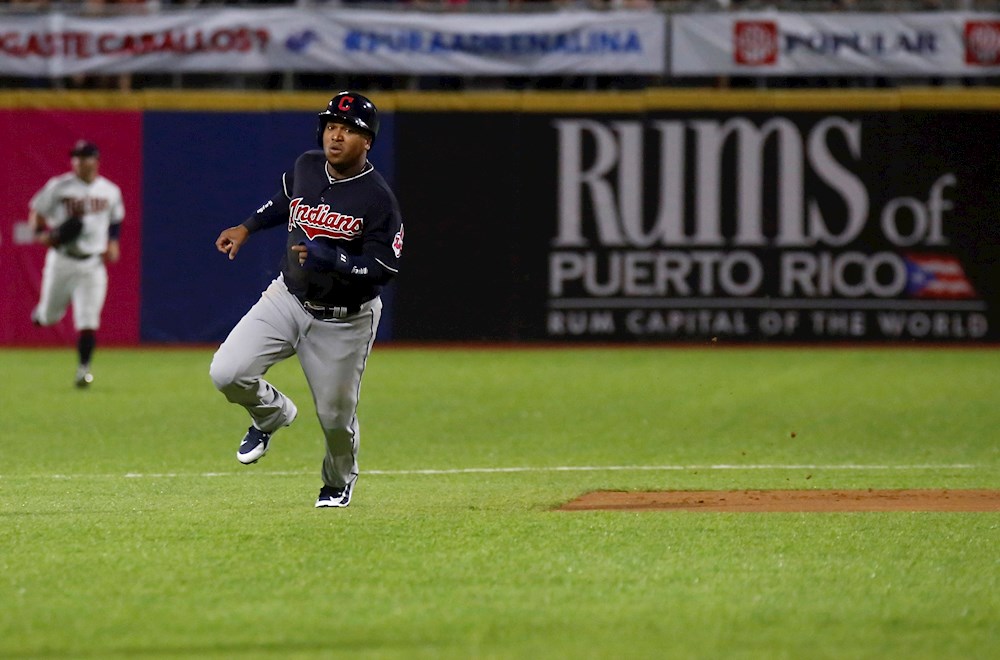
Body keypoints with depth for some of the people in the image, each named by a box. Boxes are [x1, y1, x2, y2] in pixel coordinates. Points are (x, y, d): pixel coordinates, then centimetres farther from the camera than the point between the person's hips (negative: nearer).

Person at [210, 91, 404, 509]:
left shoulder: (378, 199, -20)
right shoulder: (307, 166, -3)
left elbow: (385, 267, -23)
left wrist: (330, 258, -31)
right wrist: (247, 228, 13)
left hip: (345, 323, -4)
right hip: (288, 299, 4)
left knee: (336, 414, 6)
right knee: (227, 373, -14)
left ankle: (339, 482, 40)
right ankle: (272, 414, 20)